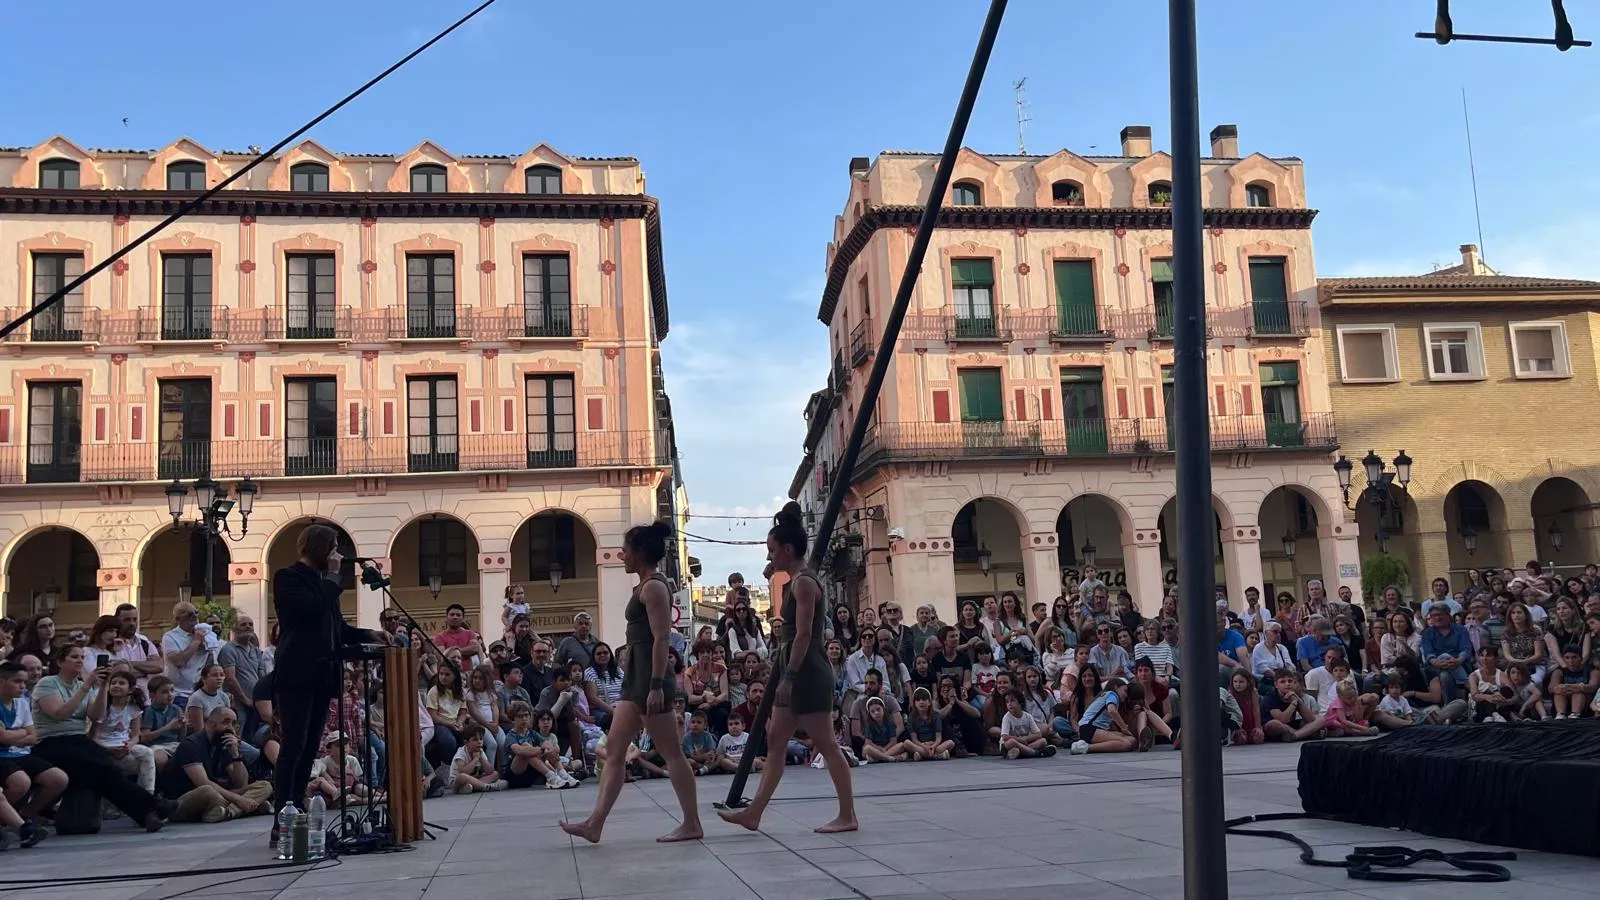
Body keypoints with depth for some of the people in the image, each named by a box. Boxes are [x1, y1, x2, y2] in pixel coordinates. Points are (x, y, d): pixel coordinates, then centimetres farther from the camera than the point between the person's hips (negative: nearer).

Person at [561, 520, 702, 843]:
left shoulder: (653, 586, -13)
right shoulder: (647, 586, 17)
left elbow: (661, 639, -20)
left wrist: (657, 686, -24)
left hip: (650, 676, -11)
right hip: (636, 676, 11)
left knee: (671, 753, -4)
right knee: (614, 747, 8)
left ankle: (692, 825, 3)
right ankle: (595, 824, 10)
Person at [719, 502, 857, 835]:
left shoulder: (804, 582, -15)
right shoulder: (795, 582, 15)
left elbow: (804, 635, -21)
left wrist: (789, 678, -22)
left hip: (808, 674, -11)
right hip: (797, 673, 11)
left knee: (826, 745, -3)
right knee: (775, 742, 10)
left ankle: (848, 816, 5)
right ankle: (754, 813, 14)